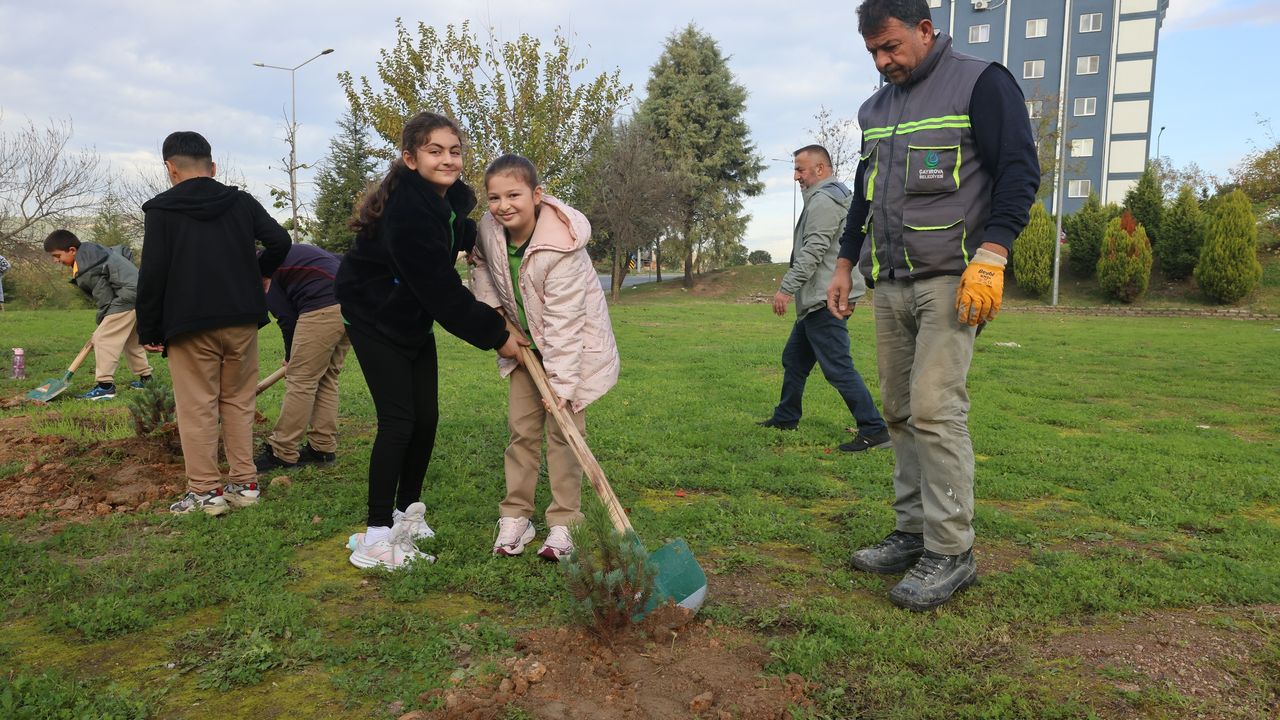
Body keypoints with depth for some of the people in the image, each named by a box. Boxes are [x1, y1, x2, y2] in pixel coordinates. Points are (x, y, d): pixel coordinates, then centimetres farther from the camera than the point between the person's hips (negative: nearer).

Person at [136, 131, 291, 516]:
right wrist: (263, 272, 19)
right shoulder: (241, 201, 6)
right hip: (242, 321, 3)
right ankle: (244, 483, 14)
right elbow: (280, 241, -1)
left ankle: (206, 490, 5)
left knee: (197, 409, 2)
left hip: (189, 326, -3)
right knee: (238, 402, 12)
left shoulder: (162, 210, -1)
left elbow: (152, 276, -5)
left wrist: (149, 331, 2)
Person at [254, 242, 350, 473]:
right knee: (326, 377, 16)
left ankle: (281, 454, 5)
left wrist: (291, 357, 16)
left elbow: (286, 316, 1)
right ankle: (324, 448, 20)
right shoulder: (290, 252, 30)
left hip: (324, 308, -8)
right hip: (351, 303, 9)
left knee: (300, 380, -1)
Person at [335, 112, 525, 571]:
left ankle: (407, 512, 24)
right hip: (375, 319, -8)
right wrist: (495, 335, -22)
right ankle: (376, 537, -4)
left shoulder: (452, 196, -4)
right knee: (399, 420, -12)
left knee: (427, 416, 7)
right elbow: (443, 291, -30)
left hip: (413, 318, 8)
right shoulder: (408, 213, -31)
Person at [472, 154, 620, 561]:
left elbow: (563, 322, -32)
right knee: (522, 427, 6)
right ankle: (515, 516, 15)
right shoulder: (490, 227, -13)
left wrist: (561, 382, -34)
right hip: (525, 342, 6)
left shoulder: (560, 248, -31)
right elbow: (481, 264, 12)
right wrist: (492, 307, -3)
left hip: (571, 344, -6)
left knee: (562, 430, -4)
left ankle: (563, 523, 7)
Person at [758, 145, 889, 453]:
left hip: (824, 300, -11)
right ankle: (786, 418, 31)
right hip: (817, 300, 11)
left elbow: (813, 251, -23)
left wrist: (787, 287, -22)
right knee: (794, 358, 19)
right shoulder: (838, 197, 20)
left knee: (837, 366, -11)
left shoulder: (824, 200, -13)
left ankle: (874, 430, -9)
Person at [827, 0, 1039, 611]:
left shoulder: (981, 84, -1)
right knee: (900, 412, 7)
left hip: (949, 280, -7)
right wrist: (844, 266, 21)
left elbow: (1020, 172, -8)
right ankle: (914, 533, 16)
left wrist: (989, 256, -19)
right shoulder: (876, 108, 20)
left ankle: (952, 553, -3)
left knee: (935, 410, -13)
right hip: (889, 285, 7)